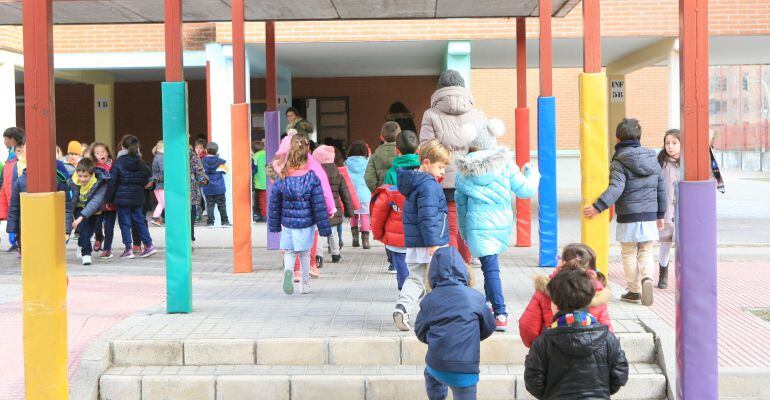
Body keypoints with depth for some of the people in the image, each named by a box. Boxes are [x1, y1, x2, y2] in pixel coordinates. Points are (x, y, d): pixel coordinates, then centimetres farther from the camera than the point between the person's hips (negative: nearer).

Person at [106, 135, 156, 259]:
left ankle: (128, 249, 2)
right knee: (139, 220, 14)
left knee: (124, 222, 3)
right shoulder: (142, 164, 1)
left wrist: (109, 199, -3)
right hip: (138, 198, 4)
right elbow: (146, 181, 7)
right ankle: (149, 245, 10)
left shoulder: (118, 163, -10)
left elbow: (112, 183, -9)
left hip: (122, 198, -4)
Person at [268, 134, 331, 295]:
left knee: (289, 252, 8)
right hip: (307, 223, -1)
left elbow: (274, 203, 2)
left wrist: (274, 225, 14)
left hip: (287, 223, 1)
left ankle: (288, 270, -22)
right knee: (305, 254, 15)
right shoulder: (312, 177, -12)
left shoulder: (281, 177, -5)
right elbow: (319, 205, -10)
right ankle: (305, 284, 23)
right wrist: (324, 228, -2)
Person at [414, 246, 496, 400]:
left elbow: (420, 332, 7)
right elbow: (489, 328, 9)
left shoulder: (429, 300, -1)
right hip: (465, 368, -2)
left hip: (436, 364, 2)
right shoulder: (475, 297, -3)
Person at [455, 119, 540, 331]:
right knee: (490, 264, 21)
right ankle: (489, 302, 32)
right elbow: (524, 190, 0)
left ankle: (500, 314, -13)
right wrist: (532, 173, 21)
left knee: (490, 268, -5)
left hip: (478, 224, -2)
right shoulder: (505, 163, -1)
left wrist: (463, 230, 22)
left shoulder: (465, 170, 1)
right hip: (503, 224, 2)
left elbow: (460, 201, 10)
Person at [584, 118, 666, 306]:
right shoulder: (652, 158, 8)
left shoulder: (619, 162, -10)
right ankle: (647, 278, -11)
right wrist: (660, 214, 20)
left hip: (628, 217, -4)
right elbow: (661, 188, 12)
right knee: (646, 251, 14)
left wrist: (597, 207, -30)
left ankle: (634, 291, 13)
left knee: (629, 254, 10)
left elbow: (616, 188, -25)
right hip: (650, 215, 4)